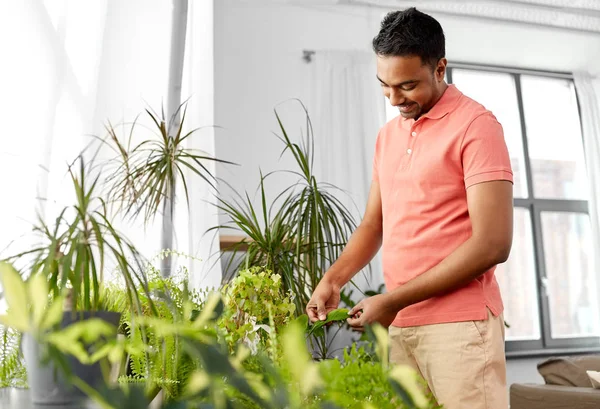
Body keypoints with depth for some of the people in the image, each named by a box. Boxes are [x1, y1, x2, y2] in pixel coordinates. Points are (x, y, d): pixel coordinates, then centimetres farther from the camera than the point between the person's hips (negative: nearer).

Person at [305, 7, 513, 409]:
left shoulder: (475, 125, -8)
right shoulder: (388, 135, 14)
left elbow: (493, 243, -15)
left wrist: (393, 300, -14)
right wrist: (333, 279, -1)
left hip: (459, 324, -6)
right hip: (399, 326, 6)